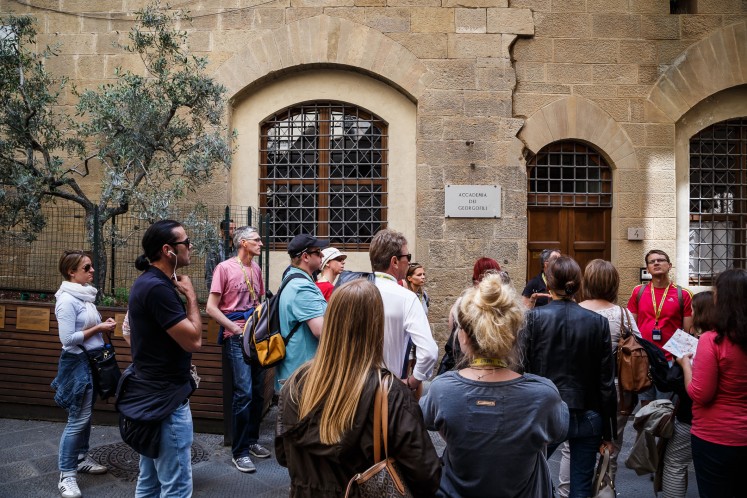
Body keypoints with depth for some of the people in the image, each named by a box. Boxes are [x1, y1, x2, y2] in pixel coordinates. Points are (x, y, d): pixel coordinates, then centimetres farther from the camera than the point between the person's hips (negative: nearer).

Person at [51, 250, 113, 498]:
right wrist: (98, 328, -18)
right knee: (78, 418, -4)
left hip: (92, 360, 9)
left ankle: (81, 459, 32)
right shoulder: (67, 300, -18)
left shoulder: (85, 295, 8)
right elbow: (68, 339, -21)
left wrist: (104, 325, 1)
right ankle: (66, 475, 8)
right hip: (77, 362, -9)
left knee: (86, 415, 18)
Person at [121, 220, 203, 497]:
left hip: (152, 393, 11)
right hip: (165, 398, -11)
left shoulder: (148, 282, 9)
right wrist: (191, 296, -13)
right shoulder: (158, 288, -24)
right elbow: (194, 340, -23)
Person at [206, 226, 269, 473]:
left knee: (257, 392, 12)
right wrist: (236, 329, -14)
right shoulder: (225, 268, -7)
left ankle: (252, 440, 29)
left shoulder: (256, 269, 11)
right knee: (243, 393, -6)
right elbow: (211, 307, -10)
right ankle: (239, 451, 9)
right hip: (236, 338, -6)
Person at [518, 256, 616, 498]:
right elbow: (606, 382, -1)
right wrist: (608, 432, 8)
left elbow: (521, 370, -10)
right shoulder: (598, 322, -5)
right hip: (586, 416, 2)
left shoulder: (534, 318, -11)